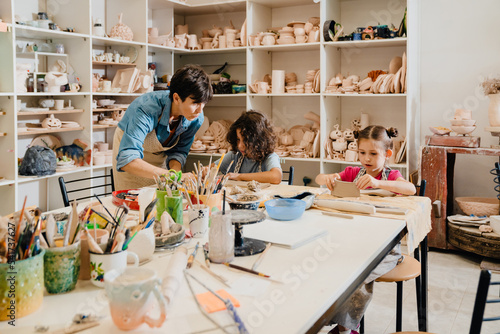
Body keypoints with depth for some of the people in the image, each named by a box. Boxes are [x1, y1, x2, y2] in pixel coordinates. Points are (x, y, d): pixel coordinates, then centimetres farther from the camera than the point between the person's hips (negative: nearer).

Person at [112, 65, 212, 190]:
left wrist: (176, 171, -30)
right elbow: (126, 160, -48)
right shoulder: (146, 110, -40)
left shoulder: (196, 118, -24)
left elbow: (178, 151, -9)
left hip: (160, 156, 4)